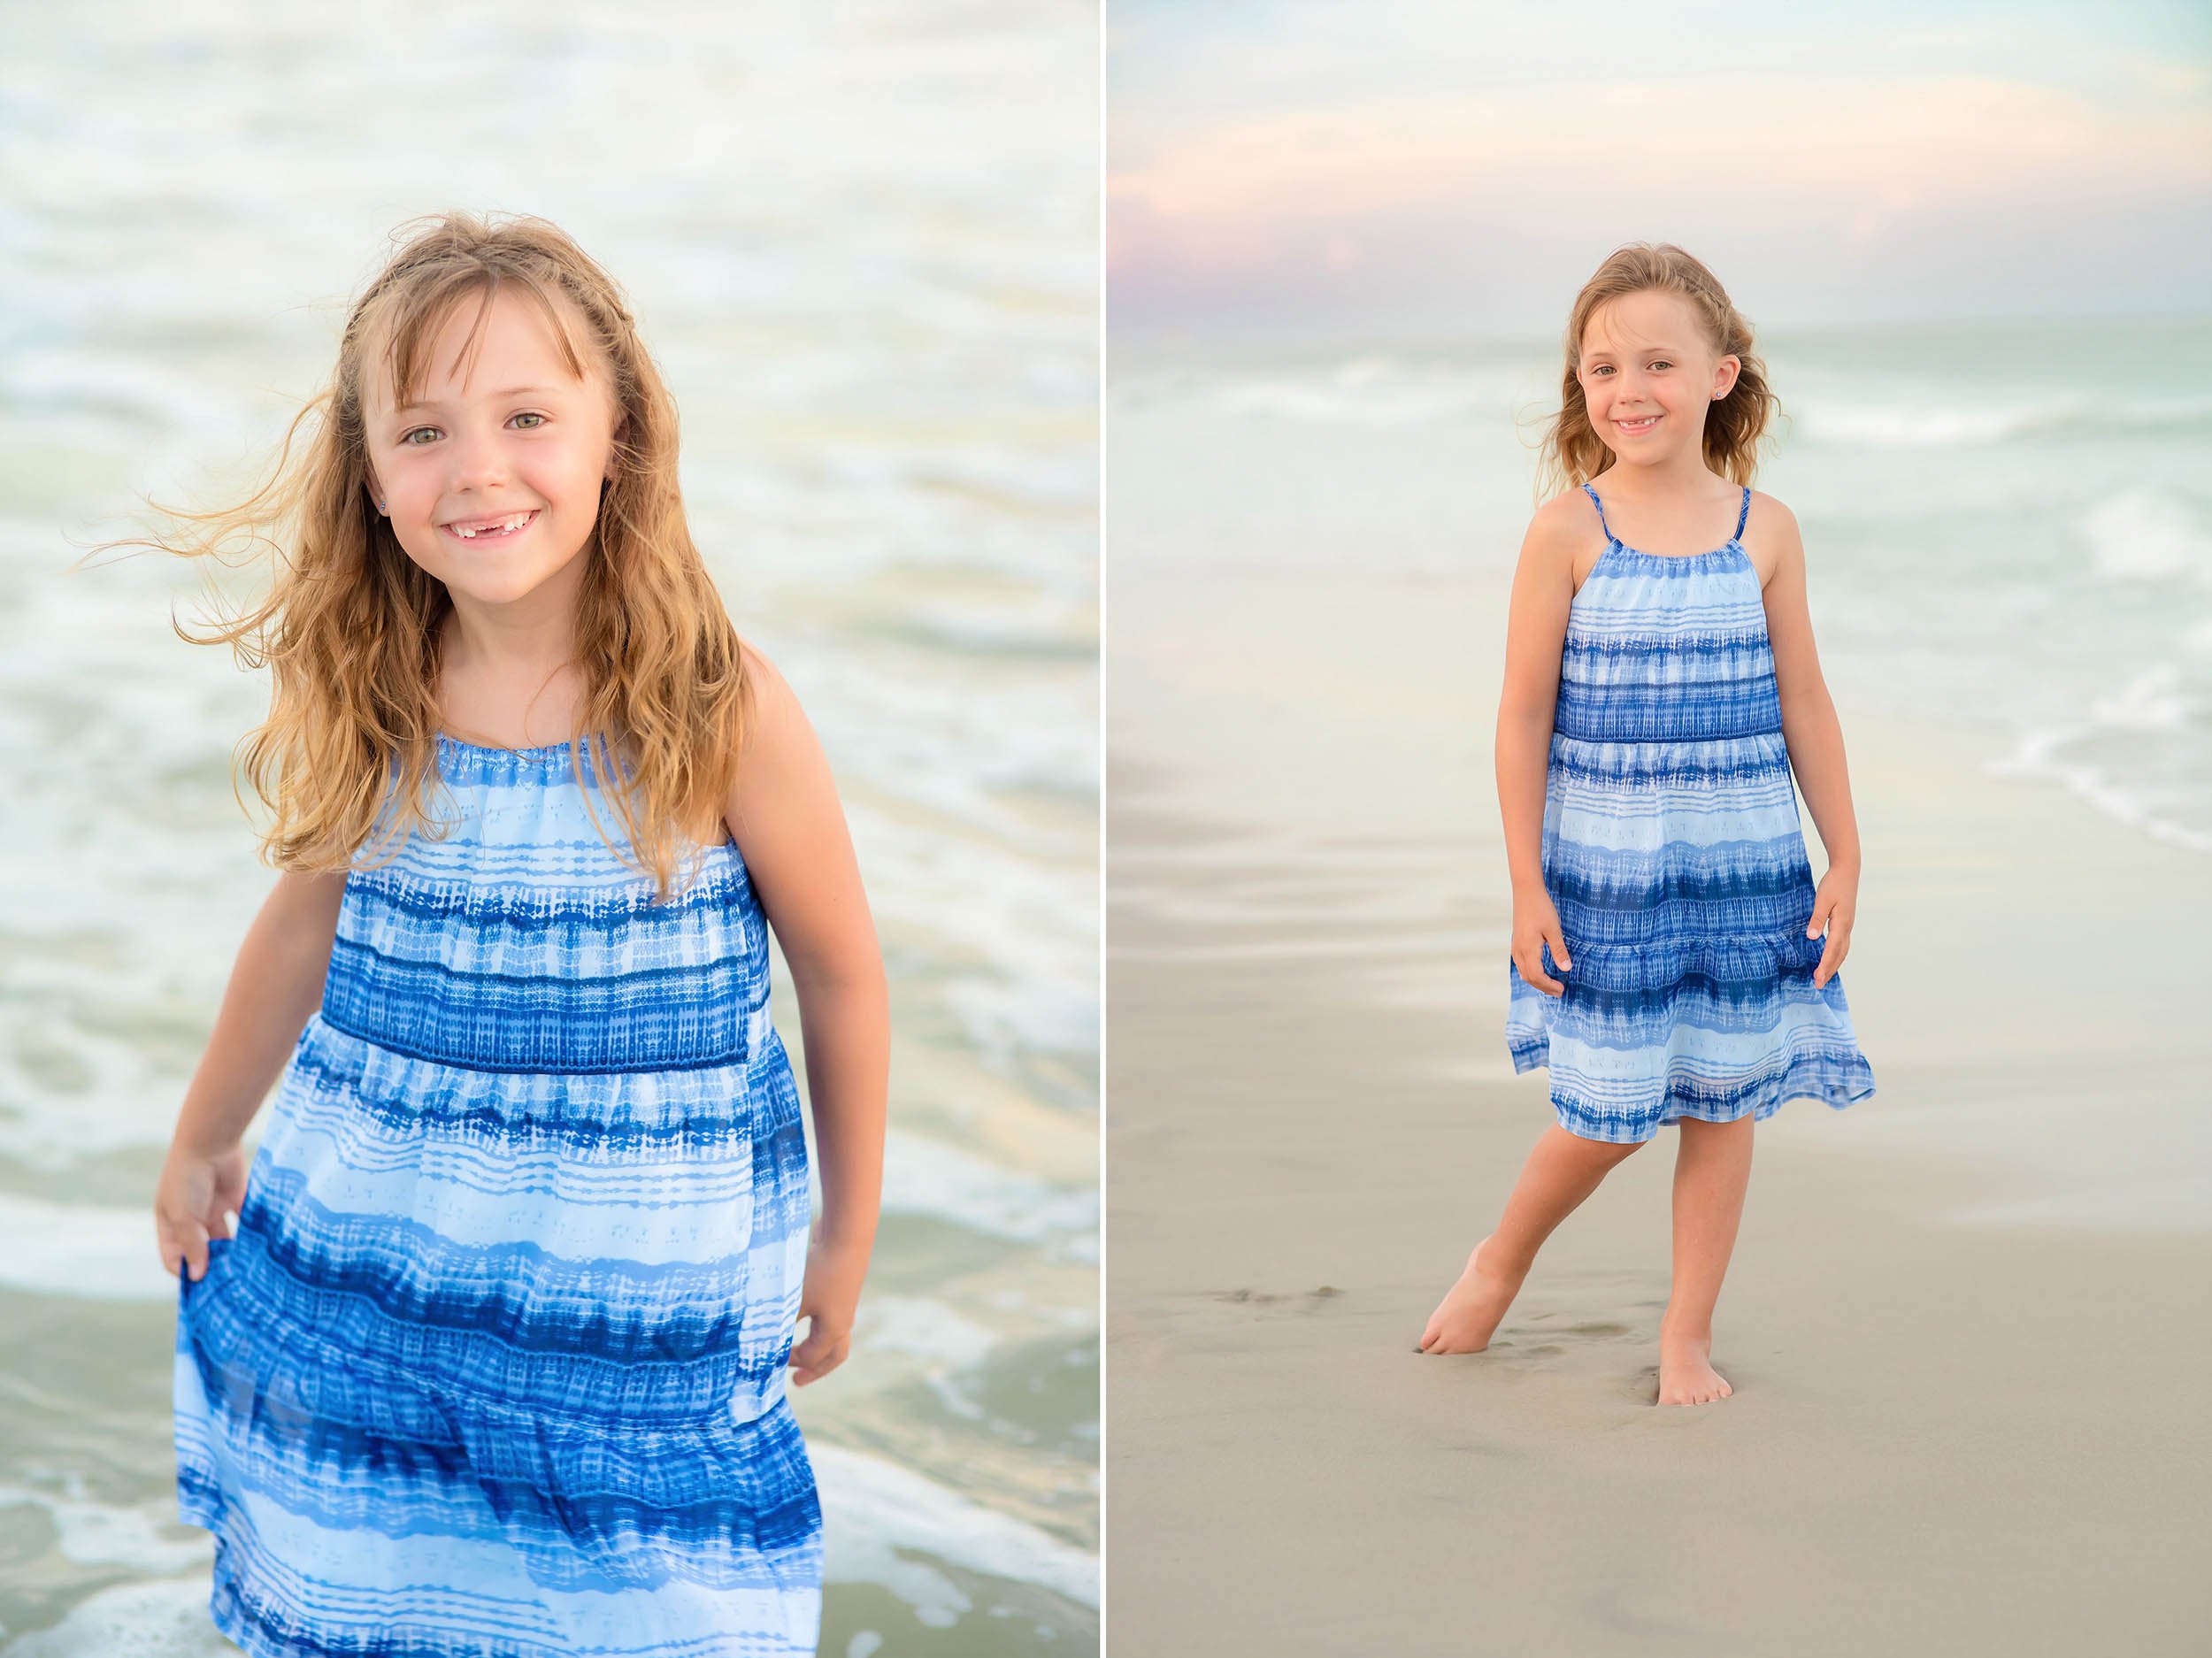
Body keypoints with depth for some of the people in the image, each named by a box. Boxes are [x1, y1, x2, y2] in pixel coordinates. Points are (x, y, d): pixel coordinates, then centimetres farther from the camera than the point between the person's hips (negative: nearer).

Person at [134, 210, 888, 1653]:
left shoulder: (721, 711, -15)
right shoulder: (367, 699, -4)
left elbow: (843, 977, -4)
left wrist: (846, 1239, 5)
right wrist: (202, 1143, 23)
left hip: (639, 1298, -3)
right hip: (357, 1253, 4)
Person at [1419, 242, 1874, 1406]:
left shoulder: (1766, 530, 0)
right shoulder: (1568, 532, -8)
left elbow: (1803, 703, 7)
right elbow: (1524, 716, -5)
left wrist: (1844, 859, 6)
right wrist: (1526, 885, -6)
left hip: (1747, 868, 3)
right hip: (1605, 870, -3)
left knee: (1723, 1098, 8)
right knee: (1612, 1110, 2)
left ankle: (1687, 1335, 23)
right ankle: (1500, 1261, 31)